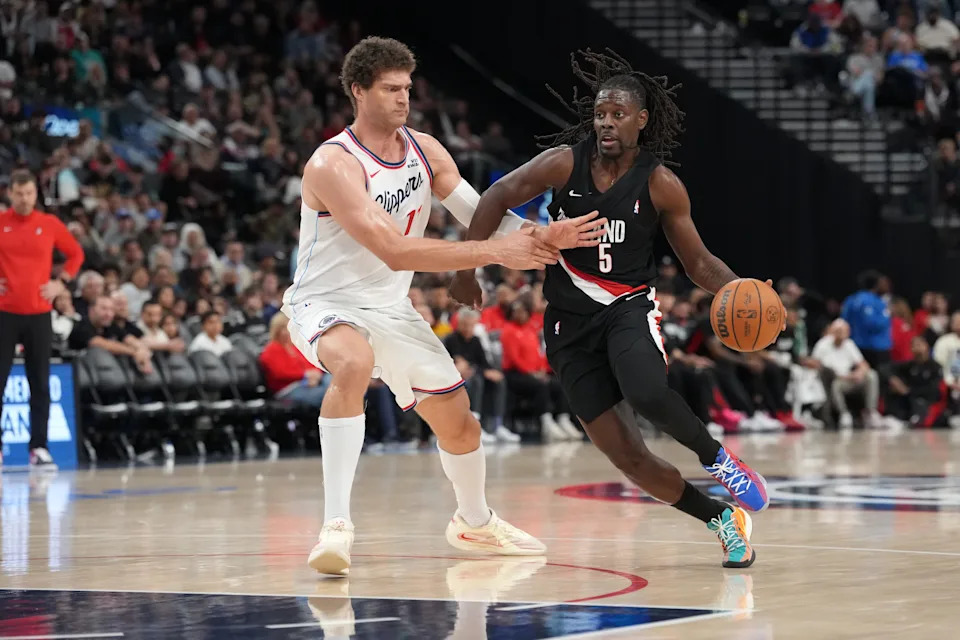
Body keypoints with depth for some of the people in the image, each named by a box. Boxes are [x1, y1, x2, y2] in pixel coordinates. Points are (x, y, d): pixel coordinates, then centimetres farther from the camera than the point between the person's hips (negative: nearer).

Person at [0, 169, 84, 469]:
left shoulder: (50, 224, 3)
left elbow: (76, 253, 14)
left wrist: (61, 283, 3)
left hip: (39, 313, 1)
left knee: (40, 382, 3)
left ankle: (39, 447, 7)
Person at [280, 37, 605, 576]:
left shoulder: (425, 151, -2)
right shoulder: (333, 165, -25)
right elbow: (395, 252, -33)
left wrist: (543, 236, -20)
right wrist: (494, 253, -35)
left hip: (391, 308, 7)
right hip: (326, 304, -7)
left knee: (457, 416, 14)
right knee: (354, 365, -40)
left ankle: (474, 523, 44)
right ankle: (336, 525, -38)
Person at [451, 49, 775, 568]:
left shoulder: (660, 185, -6)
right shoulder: (564, 163, -6)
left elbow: (698, 262, 2)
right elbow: (496, 199, 2)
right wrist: (467, 270, -1)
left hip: (629, 307, -2)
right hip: (571, 321, 2)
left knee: (647, 394, -36)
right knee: (627, 457, -7)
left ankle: (718, 459, -8)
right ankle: (722, 519, 10)